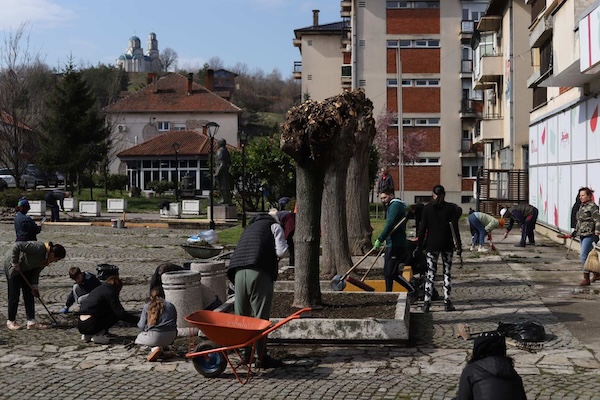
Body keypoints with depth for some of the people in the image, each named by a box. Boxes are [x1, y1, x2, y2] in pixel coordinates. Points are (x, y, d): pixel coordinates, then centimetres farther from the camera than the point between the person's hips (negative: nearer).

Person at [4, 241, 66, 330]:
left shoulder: (46, 259, -5)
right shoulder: (38, 248, -33)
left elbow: (36, 271, 2)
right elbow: (17, 246, -35)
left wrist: (34, 286, -4)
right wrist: (15, 263, -27)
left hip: (25, 269, 9)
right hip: (12, 265, -9)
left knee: (29, 294, 3)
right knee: (14, 294, -4)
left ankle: (31, 322, 5)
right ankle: (11, 321, 9)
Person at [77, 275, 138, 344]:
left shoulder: (97, 289, 22)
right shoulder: (110, 292, -3)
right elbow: (120, 313, -8)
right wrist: (137, 319, -2)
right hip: (90, 325, -9)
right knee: (116, 314, 5)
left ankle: (87, 335, 13)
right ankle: (98, 335, -5)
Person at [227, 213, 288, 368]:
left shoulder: (249, 227, 33)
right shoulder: (274, 226, 14)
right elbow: (281, 252, 1)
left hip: (239, 272, 6)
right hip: (259, 273, -6)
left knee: (242, 315, 13)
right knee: (261, 316, -2)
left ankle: (246, 352, 17)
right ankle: (261, 357, 1)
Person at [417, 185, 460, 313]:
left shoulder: (427, 208, -1)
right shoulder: (451, 208, -2)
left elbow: (422, 228, -1)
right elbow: (455, 227, -4)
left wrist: (419, 245, 4)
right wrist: (458, 244, 0)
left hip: (431, 244, 0)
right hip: (447, 245, 0)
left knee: (430, 274, 3)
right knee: (447, 273, 9)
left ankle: (427, 302, -3)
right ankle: (447, 302, 7)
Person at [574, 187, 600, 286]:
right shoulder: (581, 206, 14)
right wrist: (576, 230, 22)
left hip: (589, 235, -9)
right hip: (582, 235, 9)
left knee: (584, 256, -12)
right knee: (587, 256, 15)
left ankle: (586, 278, -6)